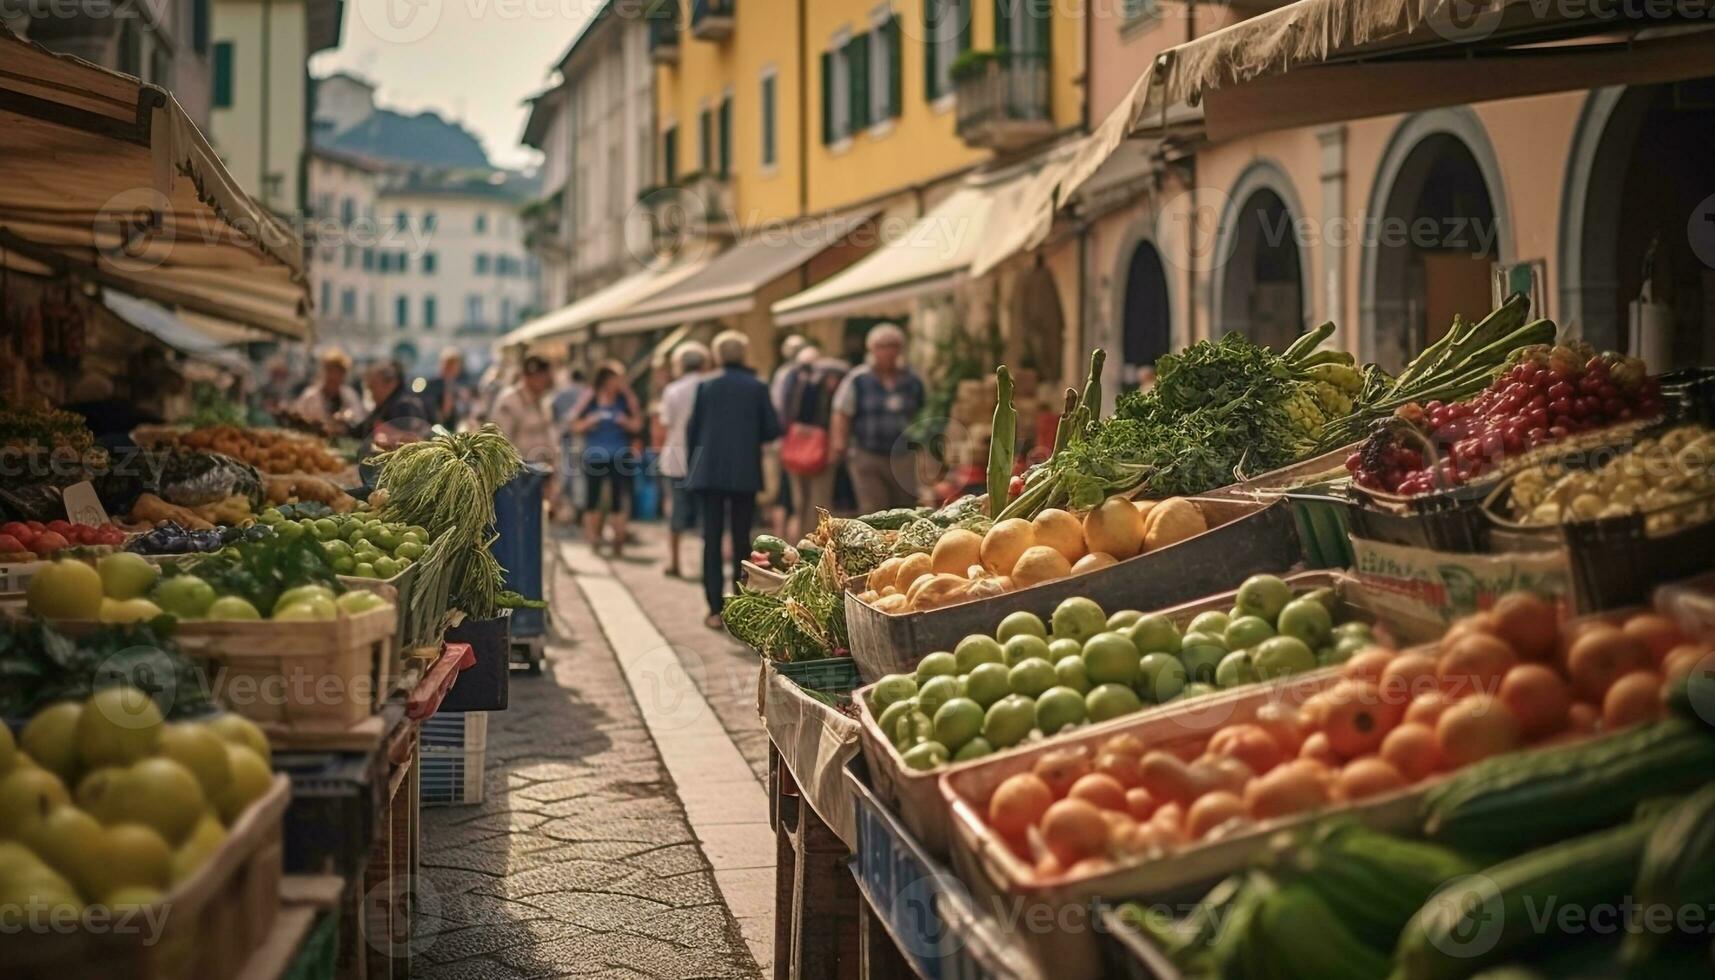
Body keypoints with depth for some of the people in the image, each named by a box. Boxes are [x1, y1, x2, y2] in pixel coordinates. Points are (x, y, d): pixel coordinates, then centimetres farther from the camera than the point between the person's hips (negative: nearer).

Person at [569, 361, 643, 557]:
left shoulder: (626, 399, 2)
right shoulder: (590, 398, 3)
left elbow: (637, 426, 6)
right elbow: (576, 426, 7)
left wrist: (625, 421, -13)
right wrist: (589, 421, -12)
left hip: (620, 458, 0)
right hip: (594, 457, 0)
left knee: (619, 500, -1)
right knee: (593, 499, 3)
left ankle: (618, 541, 4)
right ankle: (593, 540, 14)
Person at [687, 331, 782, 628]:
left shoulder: (706, 386, -2)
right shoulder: (757, 387, -2)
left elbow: (692, 430, 1)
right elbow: (772, 429, -2)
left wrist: (695, 458, 16)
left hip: (710, 472, 0)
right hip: (745, 473, 0)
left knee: (712, 539, 3)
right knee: (741, 539, 10)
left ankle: (716, 609, -2)